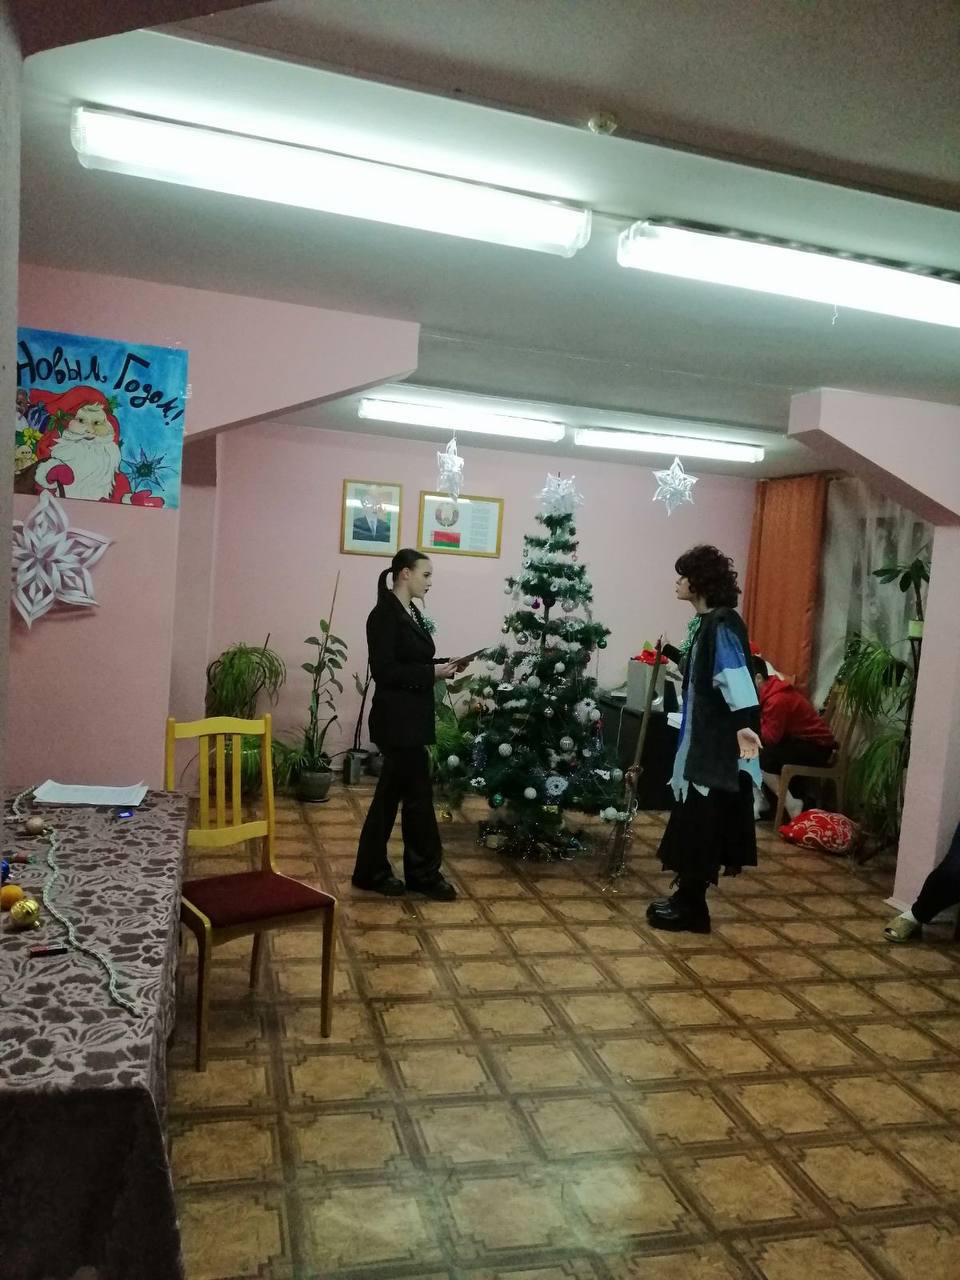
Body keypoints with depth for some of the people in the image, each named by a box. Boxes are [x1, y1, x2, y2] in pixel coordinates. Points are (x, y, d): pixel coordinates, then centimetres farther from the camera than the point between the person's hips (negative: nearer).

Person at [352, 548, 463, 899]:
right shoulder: (385, 614, -14)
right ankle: (425, 874, 13)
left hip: (411, 718, 10)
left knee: (391, 794, 14)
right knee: (418, 795, -1)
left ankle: (372, 871, 24)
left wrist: (442, 666, 3)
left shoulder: (412, 613, 13)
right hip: (397, 720, -10)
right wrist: (433, 672, -18)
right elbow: (384, 671, -20)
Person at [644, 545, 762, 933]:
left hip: (717, 744, -10)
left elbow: (734, 675, -32)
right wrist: (675, 663, 46)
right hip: (704, 739, 10)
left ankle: (691, 907, 9)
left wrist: (743, 724, -43)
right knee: (694, 824, 15)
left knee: (700, 825, -2)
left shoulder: (722, 624, -17)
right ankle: (687, 898, 25)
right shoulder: (710, 622, 13)